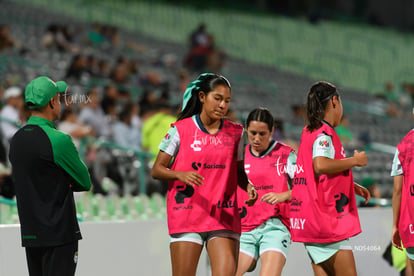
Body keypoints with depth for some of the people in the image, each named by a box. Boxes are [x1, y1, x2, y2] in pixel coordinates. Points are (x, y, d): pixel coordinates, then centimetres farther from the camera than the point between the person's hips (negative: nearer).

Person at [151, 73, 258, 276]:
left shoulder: (235, 133, 8)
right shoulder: (180, 129, -1)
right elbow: (156, 170, 0)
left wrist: (248, 186, -3)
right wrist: (181, 174, -19)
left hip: (223, 217, 2)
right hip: (186, 214, -2)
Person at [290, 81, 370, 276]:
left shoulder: (310, 131, 18)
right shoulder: (324, 133, -11)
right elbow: (321, 165, -30)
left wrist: (352, 186, 24)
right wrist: (355, 160, -16)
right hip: (327, 221, -10)